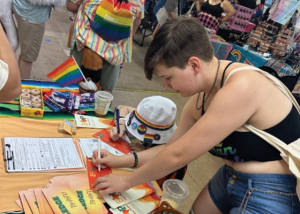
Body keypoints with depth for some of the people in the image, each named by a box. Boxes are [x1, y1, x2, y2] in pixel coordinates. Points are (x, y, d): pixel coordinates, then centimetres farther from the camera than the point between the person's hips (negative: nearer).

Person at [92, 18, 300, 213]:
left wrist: (127, 181, -13)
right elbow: (173, 147, 6)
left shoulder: (241, 87, -30)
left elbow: (179, 155, -26)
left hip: (273, 193, -7)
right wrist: (122, 160, 1)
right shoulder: (200, 98, -4)